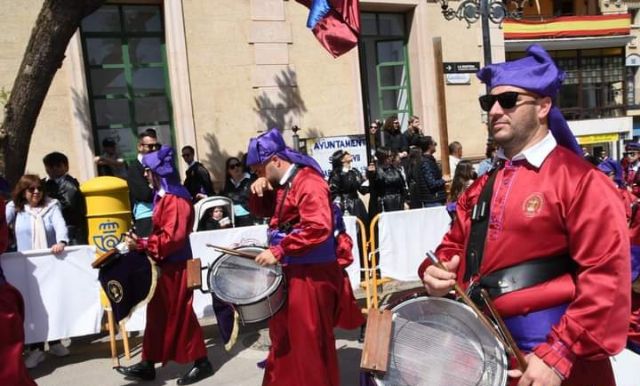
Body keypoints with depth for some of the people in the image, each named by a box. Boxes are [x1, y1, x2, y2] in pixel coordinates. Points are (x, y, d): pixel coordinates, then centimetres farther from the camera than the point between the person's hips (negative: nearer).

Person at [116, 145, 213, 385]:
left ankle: (201, 363, 13)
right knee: (157, 315, 14)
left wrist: (142, 244, -23)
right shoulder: (163, 196, 13)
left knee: (180, 316, 0)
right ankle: (148, 365, 24)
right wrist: (142, 243, 9)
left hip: (175, 266, -10)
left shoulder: (175, 199, -19)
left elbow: (173, 237, -26)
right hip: (165, 264, 10)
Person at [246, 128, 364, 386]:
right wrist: (258, 191, 0)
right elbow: (261, 211, 21)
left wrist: (278, 252, -27)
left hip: (312, 274, -9)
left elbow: (318, 228, -29)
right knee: (284, 336, 20)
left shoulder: (308, 182, -18)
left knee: (309, 342, 4)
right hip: (290, 270, 10)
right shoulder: (281, 185, 11)